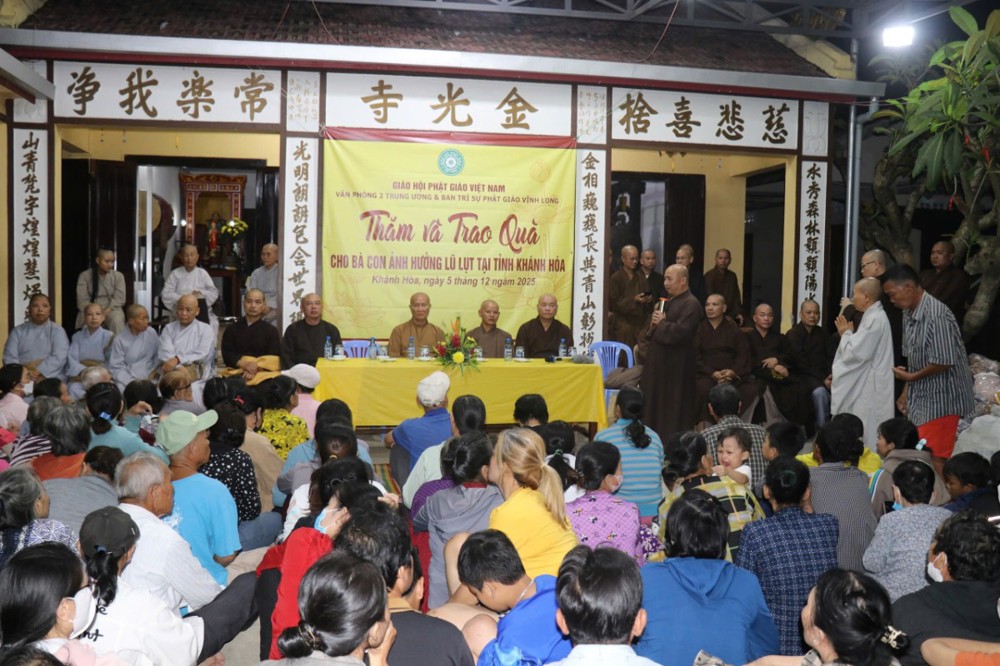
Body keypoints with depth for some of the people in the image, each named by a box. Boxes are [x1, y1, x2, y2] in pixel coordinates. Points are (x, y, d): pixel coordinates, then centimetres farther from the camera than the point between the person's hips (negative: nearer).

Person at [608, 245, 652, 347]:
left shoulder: (641, 277, 12)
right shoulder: (616, 278, -3)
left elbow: (647, 296, 18)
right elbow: (613, 303, -7)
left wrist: (649, 299, -6)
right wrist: (634, 300, -18)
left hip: (639, 321, 4)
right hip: (623, 323, -4)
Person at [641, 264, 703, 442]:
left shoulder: (691, 304, -13)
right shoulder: (667, 301, 17)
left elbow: (680, 332, -25)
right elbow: (651, 330, 19)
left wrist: (662, 323, -10)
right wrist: (653, 323, -3)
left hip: (676, 368, -9)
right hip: (658, 363, 9)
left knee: (672, 411, -2)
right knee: (654, 406, 14)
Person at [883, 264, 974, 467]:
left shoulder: (937, 315, -21)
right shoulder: (909, 313, 7)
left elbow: (945, 361, -22)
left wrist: (910, 377, -11)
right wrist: (906, 392, 12)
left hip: (940, 399, -8)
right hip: (920, 398, 8)